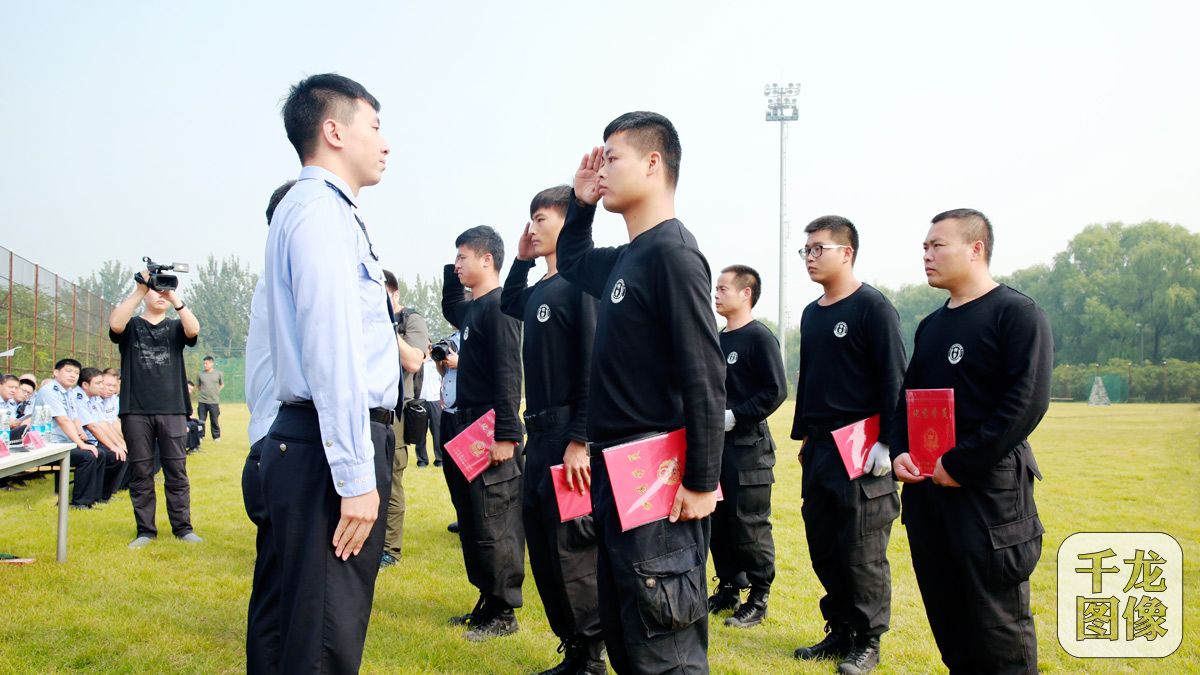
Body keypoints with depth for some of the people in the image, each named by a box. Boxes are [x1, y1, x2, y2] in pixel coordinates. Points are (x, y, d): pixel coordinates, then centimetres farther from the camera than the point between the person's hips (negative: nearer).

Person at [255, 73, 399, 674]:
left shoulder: (313, 209, 22)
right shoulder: (322, 210, -10)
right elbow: (332, 351, -19)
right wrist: (356, 476, -21)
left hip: (303, 439, 10)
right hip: (330, 447, -10)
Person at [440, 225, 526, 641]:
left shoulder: (499, 306, -14)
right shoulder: (472, 308, 14)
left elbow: (508, 374, -20)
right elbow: (450, 309, 39)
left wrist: (505, 434, -24)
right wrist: (452, 274, 21)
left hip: (491, 433, -10)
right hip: (468, 426, 10)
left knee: (494, 525, -3)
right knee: (471, 521, 15)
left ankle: (504, 613, 7)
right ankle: (487, 602, 25)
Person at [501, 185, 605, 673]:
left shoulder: (582, 283, -12)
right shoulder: (538, 290, 13)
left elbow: (595, 367, -18)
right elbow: (508, 307, 35)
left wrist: (580, 441, -22)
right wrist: (521, 262, 18)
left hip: (571, 438, -9)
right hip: (541, 434, 9)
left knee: (572, 548, -4)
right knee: (541, 546, 13)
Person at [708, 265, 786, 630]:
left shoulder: (759, 337, -9)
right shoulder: (718, 339, 13)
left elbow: (776, 391, -15)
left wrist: (735, 416, -18)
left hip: (748, 447, -7)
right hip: (715, 445, 8)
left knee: (749, 525, -2)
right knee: (718, 521, 11)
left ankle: (758, 598, 10)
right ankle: (728, 589, 24)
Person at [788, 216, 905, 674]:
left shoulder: (872, 307, -8)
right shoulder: (811, 313, 15)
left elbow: (893, 379, -13)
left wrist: (887, 443, -17)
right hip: (818, 448, 7)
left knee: (862, 551, 0)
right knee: (823, 545, 11)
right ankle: (840, 631, 25)